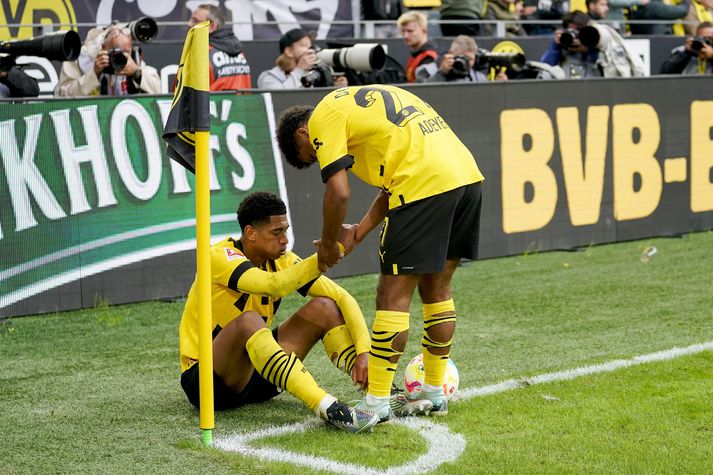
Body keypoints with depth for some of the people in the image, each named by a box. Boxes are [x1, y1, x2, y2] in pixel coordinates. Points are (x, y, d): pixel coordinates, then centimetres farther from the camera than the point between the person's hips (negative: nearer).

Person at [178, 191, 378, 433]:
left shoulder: (281, 261, 0)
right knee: (248, 321, -38)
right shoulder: (221, 257, -19)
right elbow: (272, 285, -39)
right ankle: (329, 409, -48)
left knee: (325, 307, -7)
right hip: (204, 381, -7)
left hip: (257, 374, 7)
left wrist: (364, 352, -18)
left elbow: (343, 298, -4)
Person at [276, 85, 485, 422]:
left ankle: (376, 404, 4)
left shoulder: (322, 117, 4)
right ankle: (434, 394, 28)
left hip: (424, 185, -9)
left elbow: (338, 193, -6)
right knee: (436, 288, 19)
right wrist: (355, 235, 21)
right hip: (467, 175, 9)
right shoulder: (366, 99, 30)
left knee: (394, 295, -1)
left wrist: (329, 245, 9)